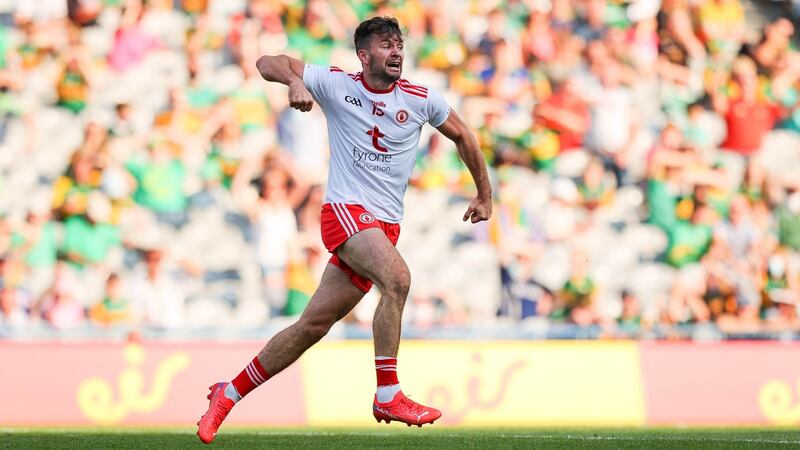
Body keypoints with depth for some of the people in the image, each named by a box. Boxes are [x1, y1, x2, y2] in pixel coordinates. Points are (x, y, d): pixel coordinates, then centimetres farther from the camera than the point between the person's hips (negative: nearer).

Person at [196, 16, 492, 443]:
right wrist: (295, 81, -21)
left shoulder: (421, 99, 6)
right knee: (397, 278, -31)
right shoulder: (337, 84, 0)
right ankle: (387, 396, -27)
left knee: (314, 325, 3)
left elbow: (462, 136, 22)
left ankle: (229, 394, 17)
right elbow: (267, 63, 1)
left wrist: (485, 194, 26)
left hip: (385, 226, 4)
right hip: (345, 211, -4)